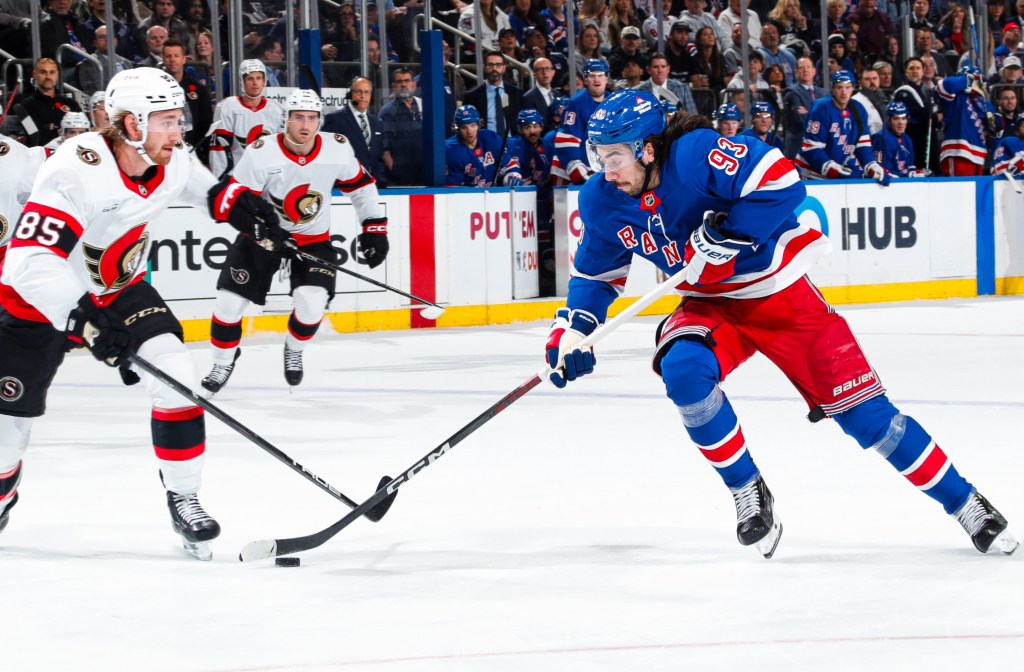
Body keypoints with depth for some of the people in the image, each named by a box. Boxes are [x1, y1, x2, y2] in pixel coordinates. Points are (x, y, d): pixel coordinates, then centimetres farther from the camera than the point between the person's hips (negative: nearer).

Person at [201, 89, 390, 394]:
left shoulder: (337, 149, -14)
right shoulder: (261, 153, -22)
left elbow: (361, 186, 2)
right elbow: (233, 198, -20)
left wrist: (375, 228, 2)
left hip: (313, 237, 1)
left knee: (312, 301, -20)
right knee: (230, 300, -9)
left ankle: (294, 351, 13)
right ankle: (223, 363, 16)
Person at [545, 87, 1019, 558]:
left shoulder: (695, 153, -27)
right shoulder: (602, 202, -6)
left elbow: (782, 184, -33)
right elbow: (596, 272, 9)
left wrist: (721, 237, -33)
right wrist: (571, 329, -6)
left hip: (779, 292, -5)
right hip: (710, 305, 5)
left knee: (862, 410, -6)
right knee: (682, 369, -27)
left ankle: (963, 502, 9)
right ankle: (748, 492, -7)